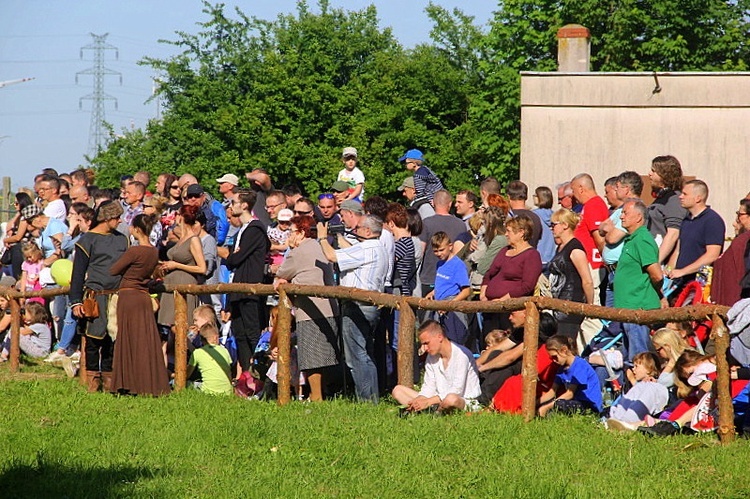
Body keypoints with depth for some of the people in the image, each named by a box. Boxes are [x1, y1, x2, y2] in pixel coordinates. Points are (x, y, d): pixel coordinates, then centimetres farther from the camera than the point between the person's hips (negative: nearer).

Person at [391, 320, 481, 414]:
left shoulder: (461, 354, -16)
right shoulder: (431, 357, 9)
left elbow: (457, 391, -22)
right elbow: (428, 387, 9)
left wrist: (428, 402, -25)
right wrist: (418, 400, -14)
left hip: (466, 402, -7)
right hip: (439, 401, 8)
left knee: (451, 399, -45)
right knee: (398, 390, 0)